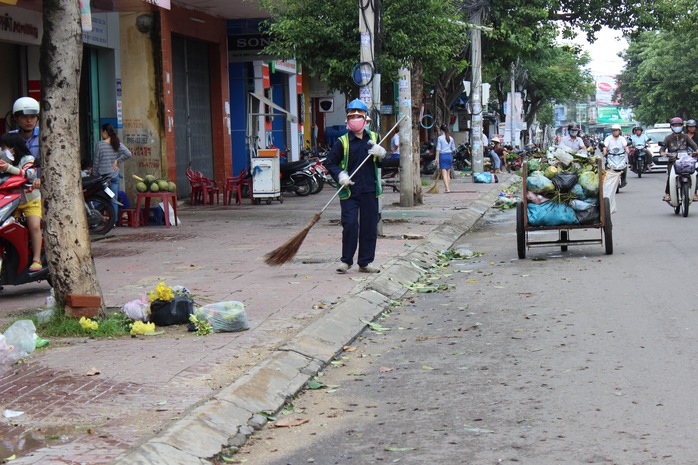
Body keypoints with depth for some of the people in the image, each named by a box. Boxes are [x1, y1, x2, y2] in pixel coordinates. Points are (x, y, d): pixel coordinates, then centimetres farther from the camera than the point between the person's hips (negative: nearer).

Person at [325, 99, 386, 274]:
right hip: (349, 191, -3)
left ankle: (366, 262, 14)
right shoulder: (343, 141, 0)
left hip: (370, 190, 3)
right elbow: (331, 162, 3)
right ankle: (346, 260, 5)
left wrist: (381, 154, -7)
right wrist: (340, 175, -14)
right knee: (350, 225, -9)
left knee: (369, 227, 5)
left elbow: (382, 163, 15)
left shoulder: (373, 138, 11)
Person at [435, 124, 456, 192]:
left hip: (442, 155, -4)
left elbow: (438, 149, -9)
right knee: (448, 173, 13)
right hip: (449, 156, 4)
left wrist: (437, 157, -6)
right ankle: (448, 187, 17)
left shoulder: (440, 138, -7)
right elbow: (453, 149, 10)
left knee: (444, 173, -5)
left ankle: (447, 188, -15)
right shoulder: (451, 138, 4)